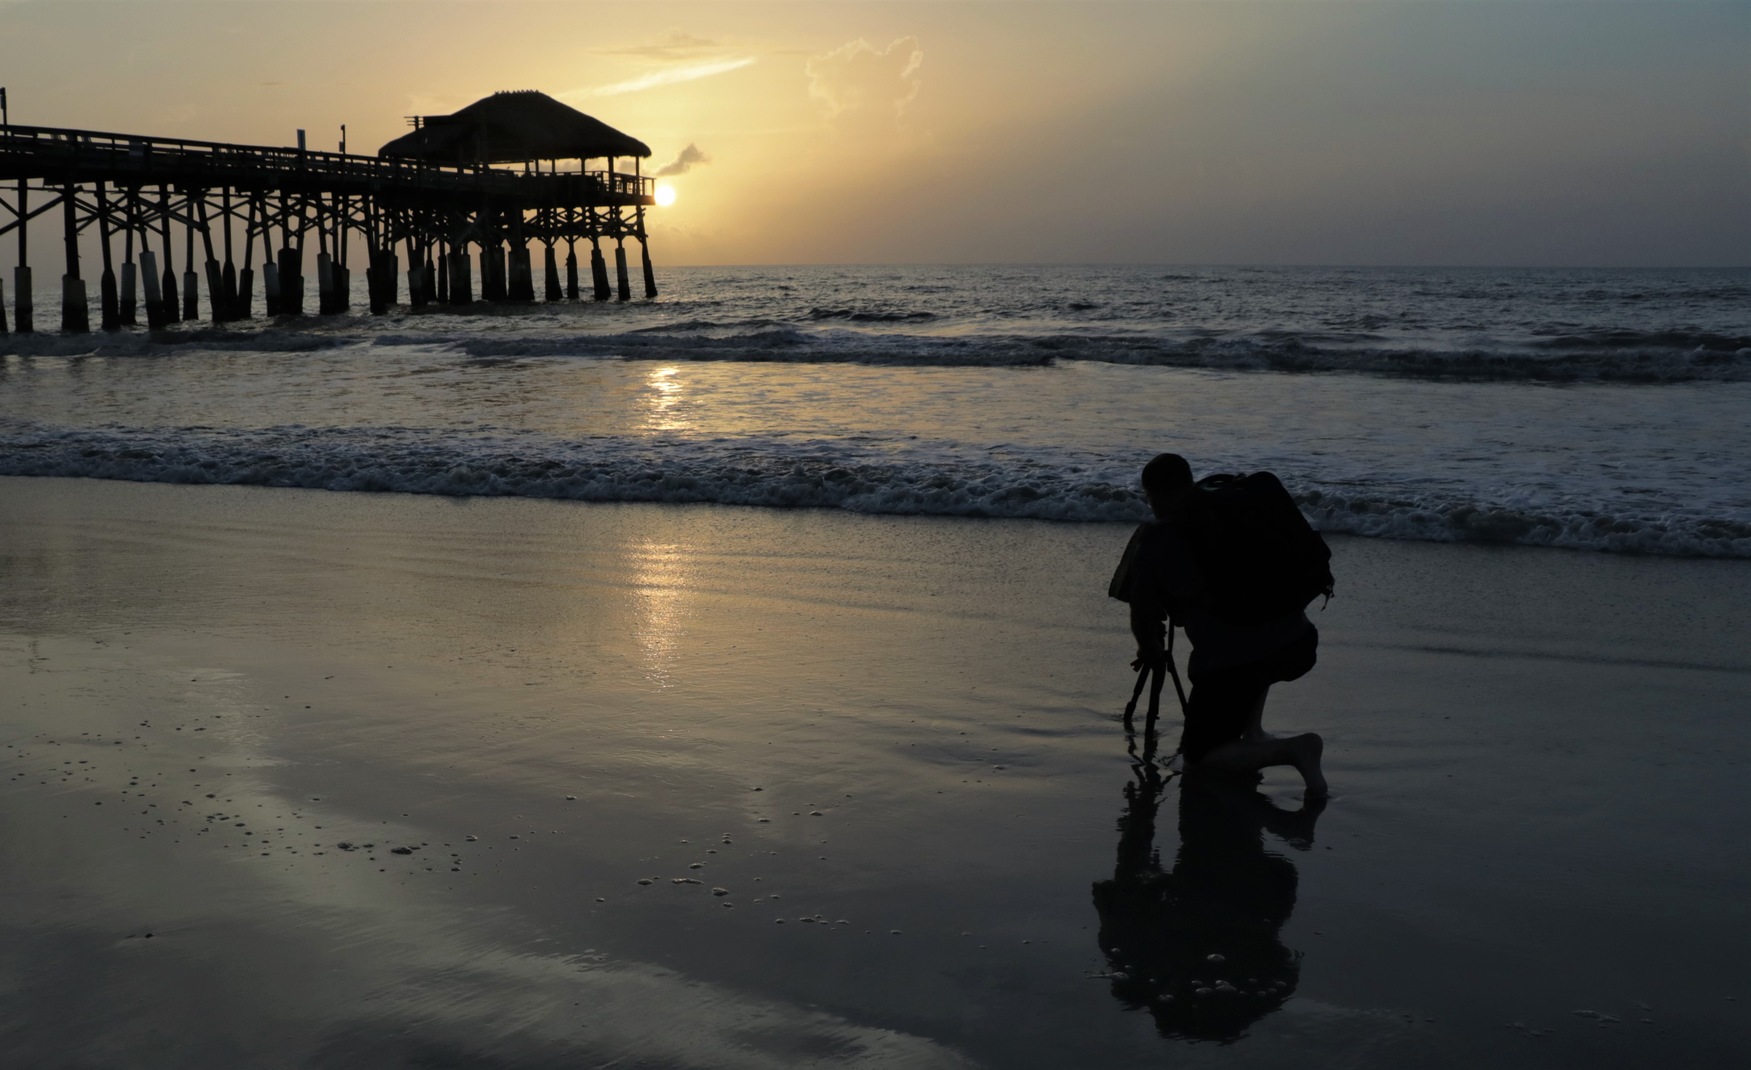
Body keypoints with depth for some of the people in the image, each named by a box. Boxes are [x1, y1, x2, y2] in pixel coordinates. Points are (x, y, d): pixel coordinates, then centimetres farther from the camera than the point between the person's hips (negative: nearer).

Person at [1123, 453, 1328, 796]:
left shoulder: (1154, 542, 2)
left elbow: (1143, 617, 10)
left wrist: (1151, 650, 33)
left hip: (1230, 662, -6)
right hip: (1299, 644, 6)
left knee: (1197, 756, 12)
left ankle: (1290, 749, -10)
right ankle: (1252, 731, 27)